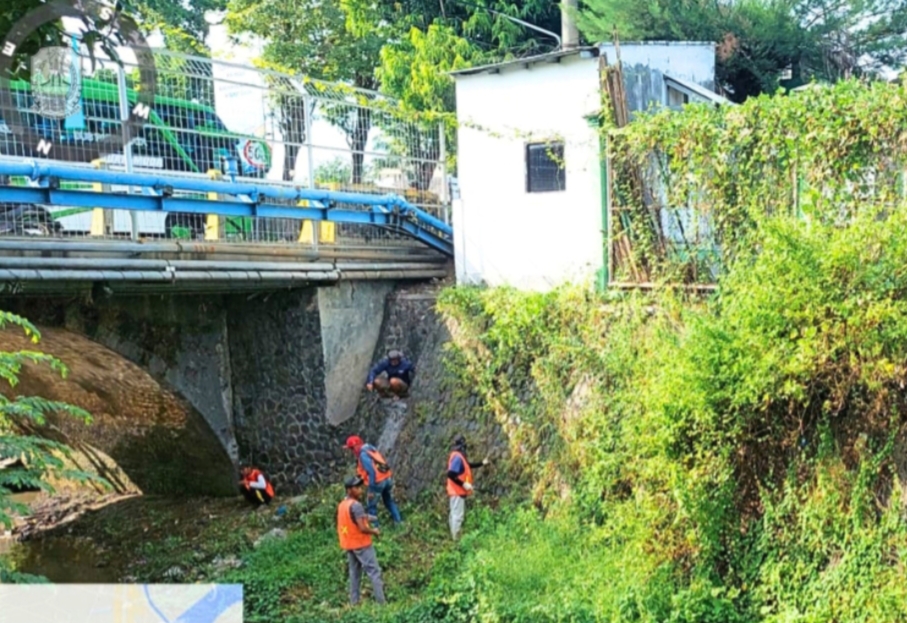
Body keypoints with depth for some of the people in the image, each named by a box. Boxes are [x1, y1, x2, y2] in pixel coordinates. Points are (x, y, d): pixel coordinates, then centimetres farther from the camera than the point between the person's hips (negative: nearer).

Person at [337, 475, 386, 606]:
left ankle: (354, 602, 17)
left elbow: (340, 527, 13)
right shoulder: (356, 505, -22)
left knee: (354, 573, 15)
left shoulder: (341, 505, 6)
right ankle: (381, 602, -4)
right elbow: (362, 528, -27)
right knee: (374, 572, -3)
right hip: (361, 544, -8)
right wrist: (374, 531, -10)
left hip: (348, 545, 8)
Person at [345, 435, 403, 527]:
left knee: (371, 506, 10)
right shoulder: (370, 448, 11)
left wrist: (372, 488, -17)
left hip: (378, 481, -8)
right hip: (388, 478, 8)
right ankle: (399, 522, 26)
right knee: (390, 502, 23)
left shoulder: (363, 455, -15)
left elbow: (371, 471, -22)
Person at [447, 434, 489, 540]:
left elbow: (468, 466, 29)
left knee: (455, 514, 16)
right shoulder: (457, 457, -21)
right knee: (458, 514, -7)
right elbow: (451, 474, -29)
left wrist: (481, 463, 29)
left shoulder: (458, 456, 12)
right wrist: (463, 484, -26)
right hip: (457, 491, -11)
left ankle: (455, 536, 24)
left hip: (458, 491, 11)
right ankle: (456, 538, -4)